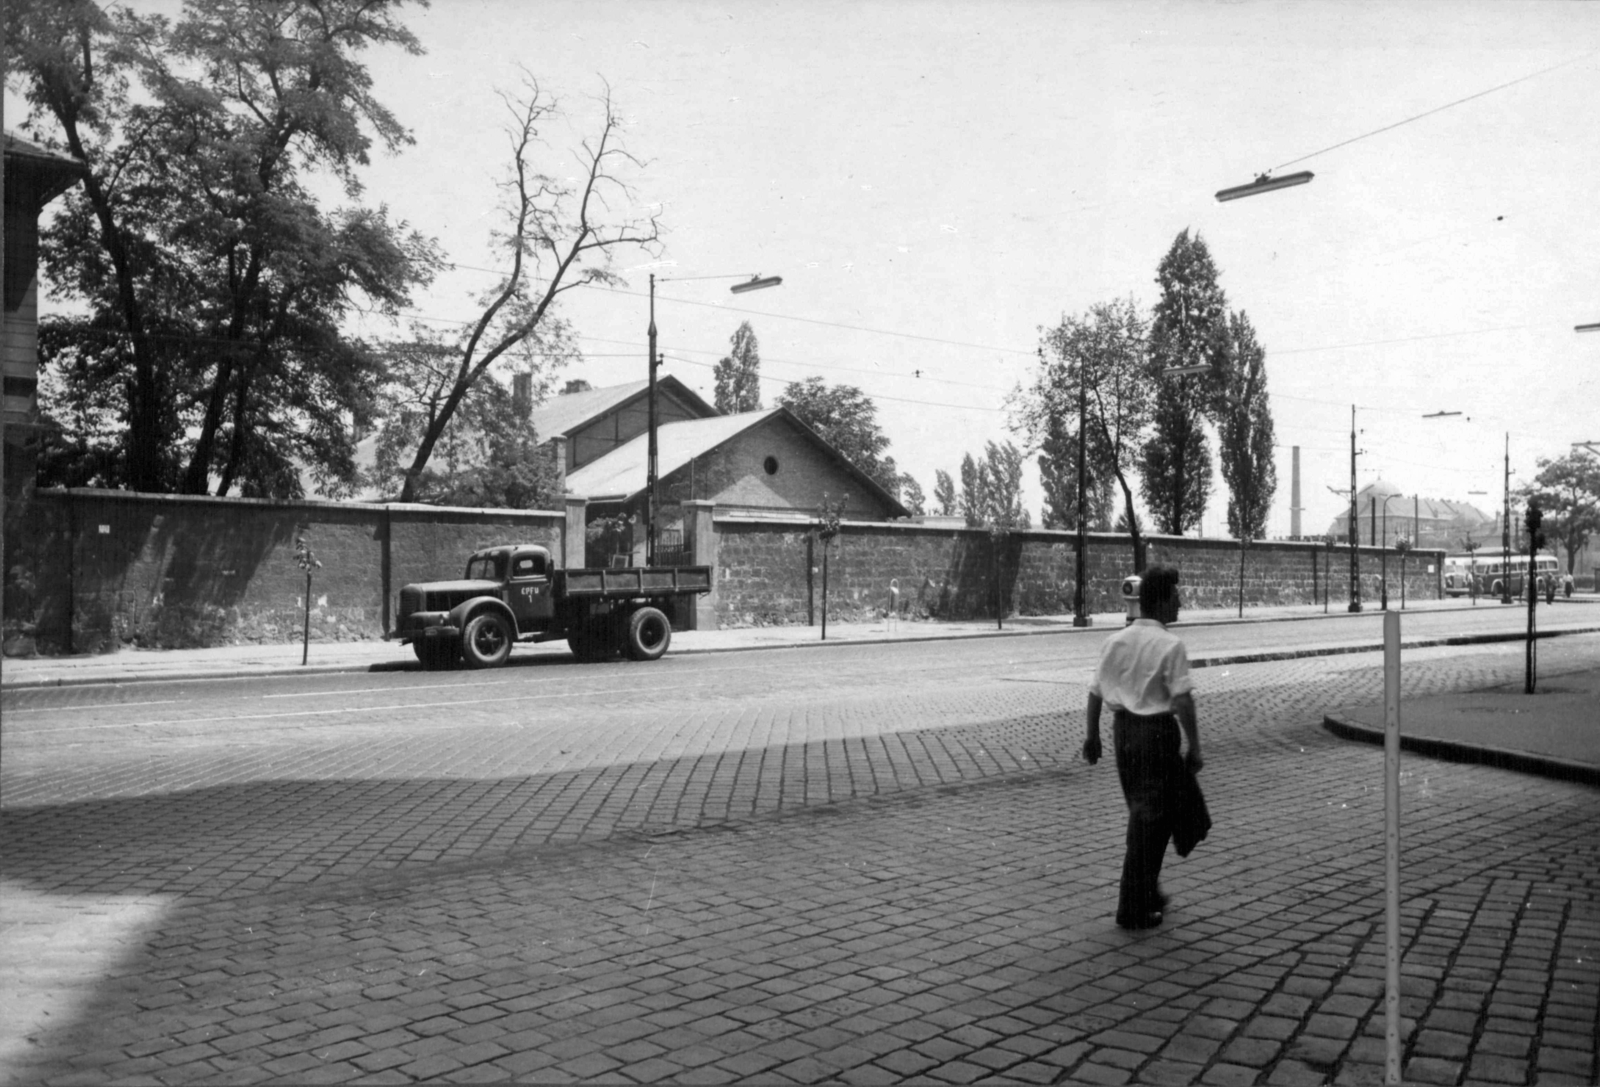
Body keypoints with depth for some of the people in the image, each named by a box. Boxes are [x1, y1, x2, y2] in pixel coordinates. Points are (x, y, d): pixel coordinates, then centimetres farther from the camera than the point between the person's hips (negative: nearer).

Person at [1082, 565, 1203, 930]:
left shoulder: (1115, 641, 5)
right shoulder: (1170, 645, -14)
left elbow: (1096, 692, 8)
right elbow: (1182, 701, -18)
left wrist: (1092, 735, 18)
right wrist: (1194, 748, -10)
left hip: (1123, 728, 7)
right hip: (1156, 731, -7)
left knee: (1141, 813, 20)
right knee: (1151, 818, 1)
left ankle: (1148, 892, 32)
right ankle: (1134, 907, 5)